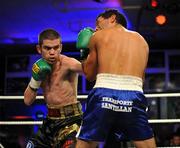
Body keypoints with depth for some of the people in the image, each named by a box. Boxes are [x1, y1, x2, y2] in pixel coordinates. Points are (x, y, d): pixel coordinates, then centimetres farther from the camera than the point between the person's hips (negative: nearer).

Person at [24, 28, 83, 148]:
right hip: (50, 120, 7)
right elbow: (28, 101, 6)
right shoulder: (41, 68, 6)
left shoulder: (67, 63, -16)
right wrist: (36, 79, -8)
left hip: (70, 120, -7)